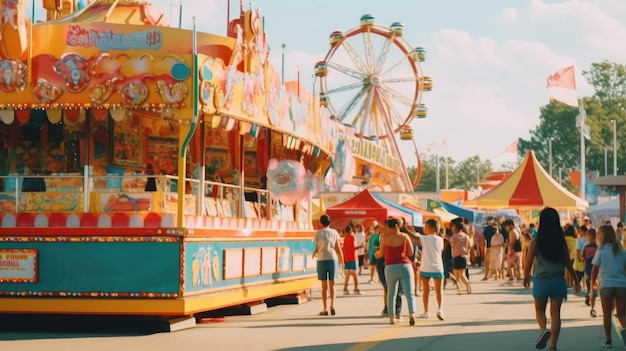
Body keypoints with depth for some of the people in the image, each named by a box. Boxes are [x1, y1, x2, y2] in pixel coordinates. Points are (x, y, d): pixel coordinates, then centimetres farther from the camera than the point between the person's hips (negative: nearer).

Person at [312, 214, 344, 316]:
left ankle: (325, 309, 3)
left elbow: (317, 248, -3)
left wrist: (314, 254, 19)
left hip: (322, 259, -1)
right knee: (332, 284, 10)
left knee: (324, 285, 4)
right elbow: (338, 248, 3)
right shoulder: (334, 232, 3)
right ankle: (332, 305, -7)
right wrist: (341, 259, 14)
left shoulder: (318, 233, -2)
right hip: (333, 259, 1)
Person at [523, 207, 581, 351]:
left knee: (539, 310, 18)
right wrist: (576, 280, 16)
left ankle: (544, 330, -11)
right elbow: (567, 263, 3)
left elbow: (528, 263, -4)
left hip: (541, 280, -1)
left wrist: (526, 277, 15)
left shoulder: (536, 242, -8)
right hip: (558, 280, 2)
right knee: (555, 313, 9)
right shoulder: (561, 242, -2)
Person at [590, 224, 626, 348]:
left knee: (607, 315, 9)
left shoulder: (602, 250, -3)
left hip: (606, 285, -2)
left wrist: (593, 282, 14)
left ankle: (608, 341, 12)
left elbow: (595, 269, -2)